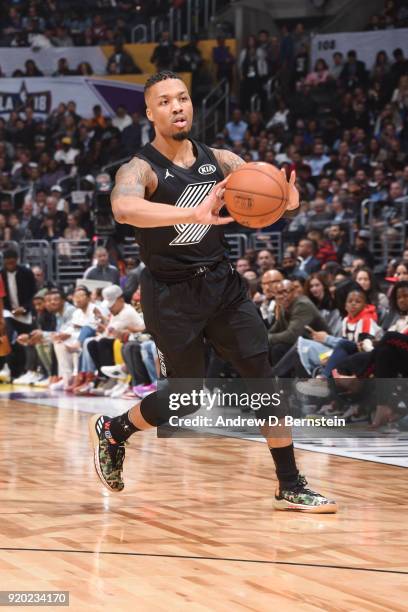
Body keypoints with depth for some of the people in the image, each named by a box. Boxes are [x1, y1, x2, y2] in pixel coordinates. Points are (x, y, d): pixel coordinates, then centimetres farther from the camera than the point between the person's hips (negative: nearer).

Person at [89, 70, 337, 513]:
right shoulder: (140, 169, -13)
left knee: (265, 380, -1)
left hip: (222, 282, 5)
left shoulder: (219, 161, 4)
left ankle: (290, 488, 7)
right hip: (171, 294, -5)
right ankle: (111, 430, 28)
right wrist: (195, 214, -49)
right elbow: (123, 209, -35)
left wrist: (287, 199, -28)